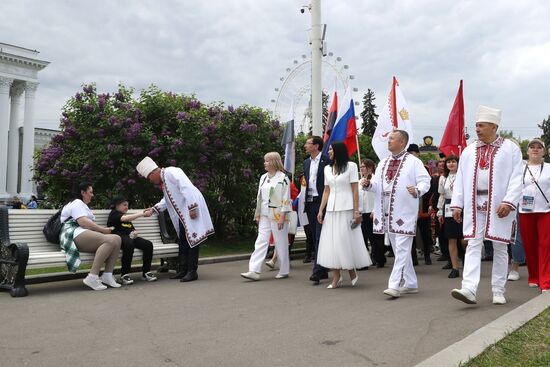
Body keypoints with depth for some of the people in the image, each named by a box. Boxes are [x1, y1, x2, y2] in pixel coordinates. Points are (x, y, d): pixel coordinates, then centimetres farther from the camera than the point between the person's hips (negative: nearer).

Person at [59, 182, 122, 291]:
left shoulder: (82, 205, 34)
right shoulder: (77, 203, 1)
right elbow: (83, 222, -15)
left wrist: (102, 229, 7)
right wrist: (103, 230, -10)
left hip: (88, 235, 10)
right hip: (77, 236, -10)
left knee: (116, 239, -12)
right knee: (109, 240, -31)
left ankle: (107, 275, -19)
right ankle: (92, 277, -34)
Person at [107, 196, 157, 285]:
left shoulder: (126, 215, 31)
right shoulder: (114, 213, 7)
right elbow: (125, 219, -14)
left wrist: (135, 232, 3)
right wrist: (142, 214, -18)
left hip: (130, 237, 7)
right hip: (119, 237, -7)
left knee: (148, 244, -16)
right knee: (129, 244, -39)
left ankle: (146, 272, -8)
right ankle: (124, 275, -29)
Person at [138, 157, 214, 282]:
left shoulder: (171, 172, -14)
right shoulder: (163, 180, 16)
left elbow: (187, 188, -23)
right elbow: (168, 199, 25)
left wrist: (192, 208, -27)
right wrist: (154, 209, 19)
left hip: (191, 209, -10)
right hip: (182, 213, 10)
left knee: (192, 240, -7)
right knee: (183, 241, 11)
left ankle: (192, 271, -2)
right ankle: (183, 270, 18)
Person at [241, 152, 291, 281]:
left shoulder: (283, 178, -8)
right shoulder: (263, 177, 12)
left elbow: (286, 199, -11)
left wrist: (282, 217, -15)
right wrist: (257, 214, 12)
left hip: (278, 216, -6)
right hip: (265, 216, 6)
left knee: (281, 243, 3)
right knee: (261, 242, 0)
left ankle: (284, 271, 17)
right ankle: (254, 271, -2)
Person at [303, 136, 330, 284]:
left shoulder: (327, 161, -7)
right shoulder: (306, 162, 15)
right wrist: (304, 201, 12)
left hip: (322, 202, -7)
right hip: (310, 203, 7)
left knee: (320, 237, -9)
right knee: (315, 237, 11)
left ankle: (317, 271, -8)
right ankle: (323, 271, 20)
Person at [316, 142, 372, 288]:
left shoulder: (351, 166, -1)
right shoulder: (327, 169, 13)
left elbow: (355, 190, -5)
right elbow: (326, 191, 12)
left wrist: (356, 211, -10)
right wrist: (321, 210, 5)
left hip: (346, 209, -5)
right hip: (331, 209, 5)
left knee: (348, 240, 0)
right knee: (331, 242, 2)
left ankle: (352, 272, 21)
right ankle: (336, 278, 9)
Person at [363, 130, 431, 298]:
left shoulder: (413, 162, -3)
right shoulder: (383, 163, 15)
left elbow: (425, 181, -9)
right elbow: (377, 185, 16)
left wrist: (417, 191, -29)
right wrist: (369, 184, -5)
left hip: (404, 212, -7)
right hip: (387, 212, 7)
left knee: (402, 249, -8)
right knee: (399, 249, 14)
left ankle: (394, 285, -8)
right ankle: (411, 284, 25)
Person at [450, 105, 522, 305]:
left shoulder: (510, 149, 1)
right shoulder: (469, 151, 11)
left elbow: (516, 178, -6)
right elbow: (460, 179, 9)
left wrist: (508, 202, -17)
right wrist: (457, 204, 3)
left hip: (498, 206, -2)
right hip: (474, 205, 3)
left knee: (500, 248, 6)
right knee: (473, 245, -5)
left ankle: (498, 292, 17)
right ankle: (469, 289, -11)